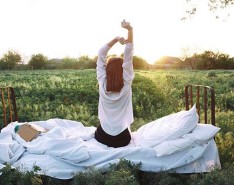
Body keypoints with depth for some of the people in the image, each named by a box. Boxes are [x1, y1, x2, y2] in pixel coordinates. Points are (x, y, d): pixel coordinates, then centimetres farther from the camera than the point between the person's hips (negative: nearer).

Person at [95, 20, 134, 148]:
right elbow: (128, 56, -16)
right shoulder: (126, 84, -14)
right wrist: (130, 30, -21)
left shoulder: (102, 82, -10)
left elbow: (101, 54, -7)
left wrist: (116, 39, -13)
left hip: (103, 137, 1)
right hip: (122, 139, -1)